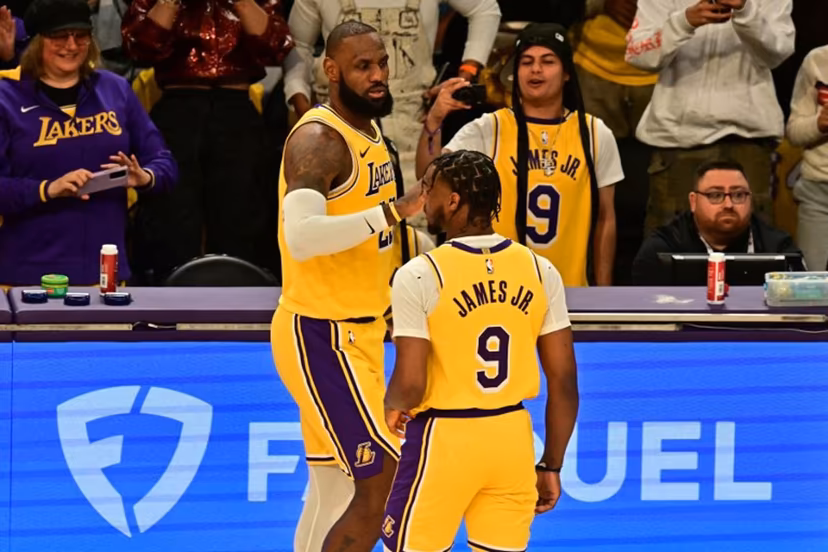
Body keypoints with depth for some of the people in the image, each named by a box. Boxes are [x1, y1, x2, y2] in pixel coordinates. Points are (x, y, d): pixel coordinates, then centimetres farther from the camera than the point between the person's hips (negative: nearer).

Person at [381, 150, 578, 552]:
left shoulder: (419, 276, -12)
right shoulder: (540, 271, 1)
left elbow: (411, 385, -16)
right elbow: (564, 381, 3)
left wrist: (393, 407, 7)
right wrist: (552, 466, 12)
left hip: (445, 439, -4)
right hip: (513, 437, 4)